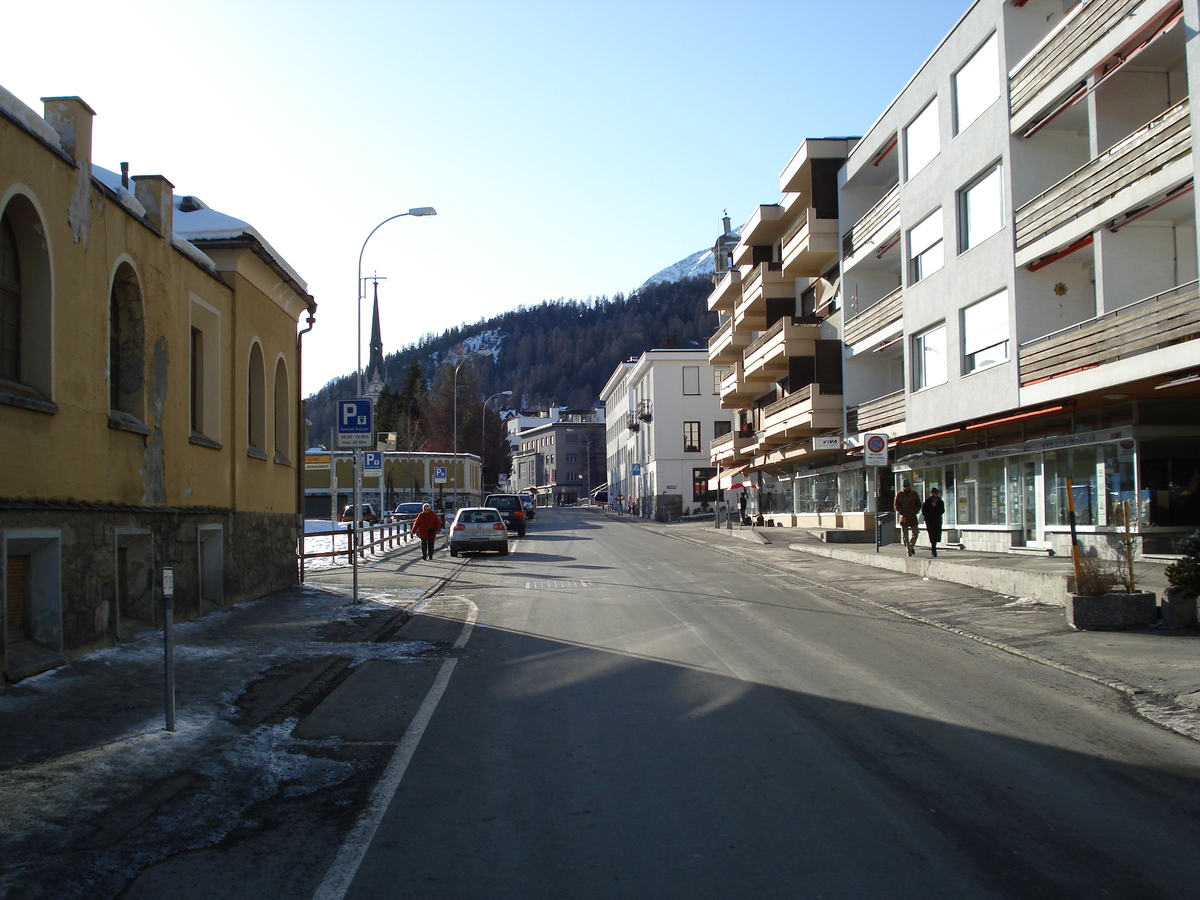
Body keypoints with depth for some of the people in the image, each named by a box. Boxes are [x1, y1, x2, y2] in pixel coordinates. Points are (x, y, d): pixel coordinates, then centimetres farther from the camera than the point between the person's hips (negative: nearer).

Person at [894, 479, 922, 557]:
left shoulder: (914, 494, 7)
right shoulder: (899, 494, 2)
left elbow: (919, 504, 13)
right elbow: (895, 505, 4)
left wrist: (915, 512, -2)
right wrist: (901, 512, -10)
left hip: (912, 517, 1)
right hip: (903, 517, -1)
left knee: (915, 534, 0)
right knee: (905, 536, -1)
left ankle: (911, 546, 22)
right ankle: (909, 551, 7)